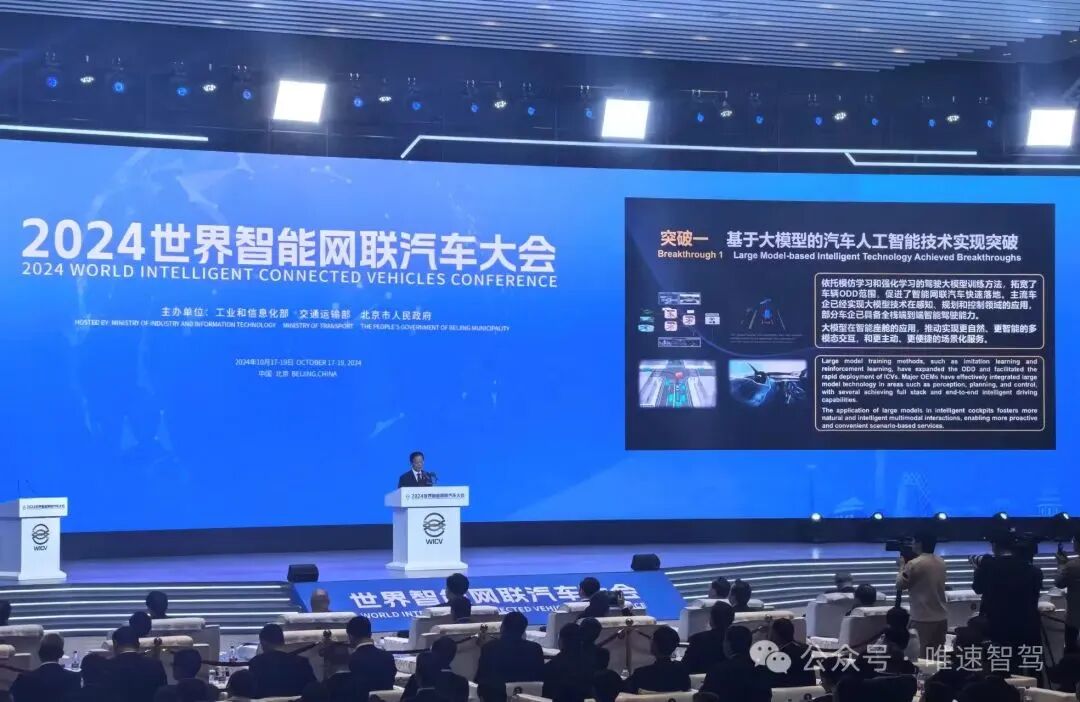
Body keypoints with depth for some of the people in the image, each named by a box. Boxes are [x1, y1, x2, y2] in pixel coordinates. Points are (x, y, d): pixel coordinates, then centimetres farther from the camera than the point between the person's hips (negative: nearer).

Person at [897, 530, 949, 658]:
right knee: (939, 655, 10)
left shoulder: (914, 564, -14)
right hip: (942, 616, 7)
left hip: (923, 618, -7)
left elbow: (900, 585, -4)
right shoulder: (941, 562, 8)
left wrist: (902, 566, 10)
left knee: (923, 656, -3)